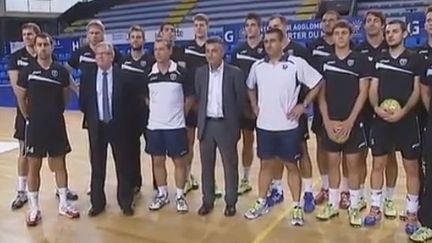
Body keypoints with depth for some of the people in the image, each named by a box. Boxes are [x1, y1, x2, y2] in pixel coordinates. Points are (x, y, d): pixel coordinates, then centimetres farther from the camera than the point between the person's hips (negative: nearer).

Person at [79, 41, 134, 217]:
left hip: (117, 125, -2)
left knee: (123, 165, 7)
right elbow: (83, 101, 10)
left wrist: (123, 119, -1)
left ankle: (125, 202, 21)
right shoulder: (88, 76, 3)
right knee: (97, 166, 10)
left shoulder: (122, 75, -6)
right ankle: (97, 203, 24)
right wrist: (90, 119, 7)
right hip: (96, 126, 2)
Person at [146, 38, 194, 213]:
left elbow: (189, 97, 3)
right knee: (157, 161, 11)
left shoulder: (180, 72, -7)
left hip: (176, 126, -3)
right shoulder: (149, 74, 1)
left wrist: (180, 113, 4)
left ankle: (180, 196, 19)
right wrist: (155, 111, 10)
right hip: (154, 126, 3)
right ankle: (162, 194, 26)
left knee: (179, 161, 5)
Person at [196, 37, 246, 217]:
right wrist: (202, 117, 7)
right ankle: (207, 201, 26)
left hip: (226, 125, -3)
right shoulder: (200, 72, 5)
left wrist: (233, 120, -1)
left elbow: (241, 100, -3)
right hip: (206, 124, 4)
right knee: (206, 166, 12)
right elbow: (198, 97, 11)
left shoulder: (235, 73, -6)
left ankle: (230, 202, 21)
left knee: (230, 166, 7)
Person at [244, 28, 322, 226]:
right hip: (264, 125, 4)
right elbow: (250, 87, 22)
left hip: (288, 126, -3)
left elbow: (317, 83, -4)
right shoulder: (257, 66, 4)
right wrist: (255, 106, 11)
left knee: (292, 165, 7)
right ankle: (261, 203, 27)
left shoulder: (296, 63, -9)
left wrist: (303, 105, -8)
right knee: (266, 164, 14)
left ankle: (297, 207, 19)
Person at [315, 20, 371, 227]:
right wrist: (326, 120, -5)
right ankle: (333, 204, 22)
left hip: (353, 122, -2)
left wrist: (350, 121, -13)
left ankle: (354, 207, 16)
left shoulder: (361, 60, -2)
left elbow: (363, 92, -6)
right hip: (330, 123, 3)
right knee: (332, 163, 9)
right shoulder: (325, 62, 6)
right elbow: (321, 94, 5)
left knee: (353, 164, 4)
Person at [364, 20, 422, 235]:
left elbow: (417, 90, -4)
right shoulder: (379, 60, 10)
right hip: (381, 120, 3)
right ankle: (375, 209, 20)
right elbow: (373, 89, 6)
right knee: (378, 165, 7)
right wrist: (376, 107, -13)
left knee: (411, 168, 4)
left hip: (407, 120, -2)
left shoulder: (414, 59, 2)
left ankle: (412, 213, 17)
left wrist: (403, 111, -18)